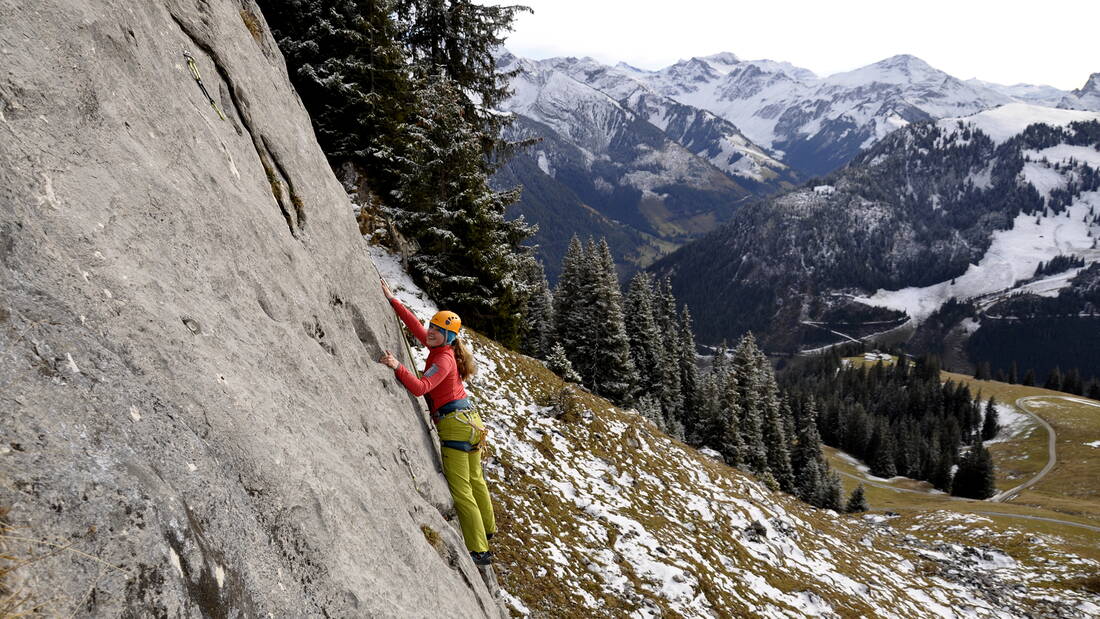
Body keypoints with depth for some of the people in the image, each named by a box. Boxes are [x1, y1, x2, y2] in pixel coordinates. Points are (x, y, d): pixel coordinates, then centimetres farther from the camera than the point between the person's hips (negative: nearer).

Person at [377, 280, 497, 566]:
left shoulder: (443, 359, -17)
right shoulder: (441, 349, 8)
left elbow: (420, 387, -31)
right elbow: (415, 324, 16)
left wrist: (397, 367, -37)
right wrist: (392, 300, 15)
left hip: (454, 424, -10)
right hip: (471, 421, 10)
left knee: (461, 491, -5)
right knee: (475, 480, 25)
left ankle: (479, 550, -2)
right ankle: (487, 528, 44)